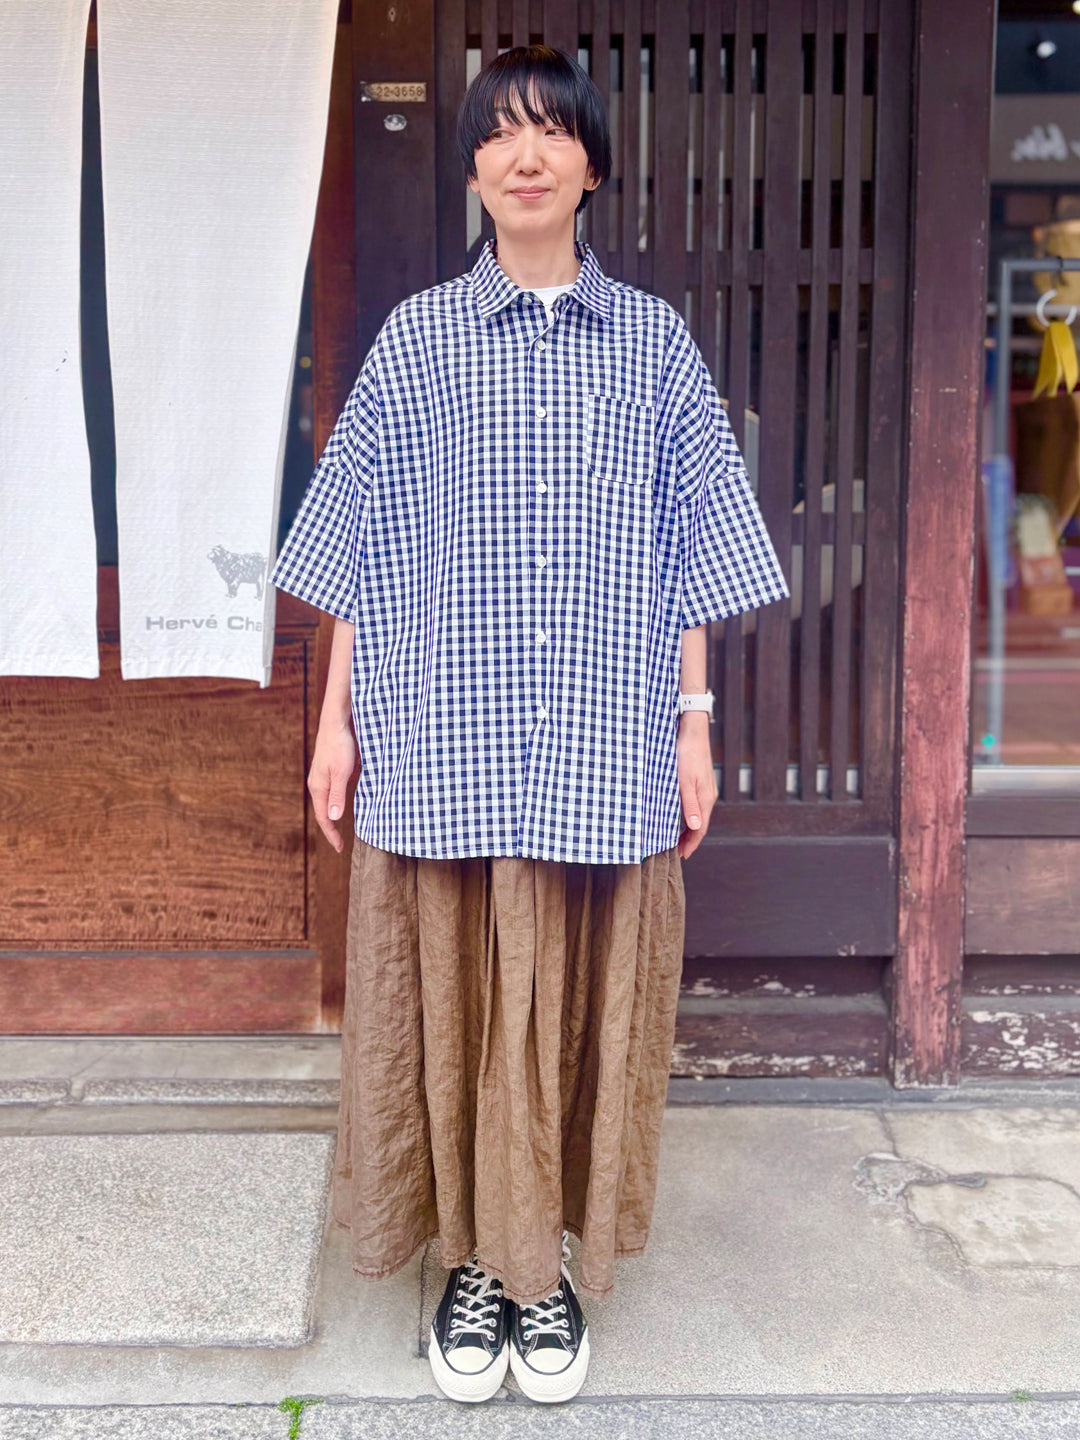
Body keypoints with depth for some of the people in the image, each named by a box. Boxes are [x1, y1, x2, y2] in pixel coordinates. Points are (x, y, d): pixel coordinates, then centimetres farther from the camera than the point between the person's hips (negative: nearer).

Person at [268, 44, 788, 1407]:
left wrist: (693, 720, 3)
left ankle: (552, 1263, 25)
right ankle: (474, 1258, 24)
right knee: (456, 995, 5)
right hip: (443, 738, 0)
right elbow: (362, 544, 6)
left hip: (606, 745, 1)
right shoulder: (416, 337, 6)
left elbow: (689, 546, 7)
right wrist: (337, 716, 3)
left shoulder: (653, 340, 7)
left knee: (582, 1000, 6)